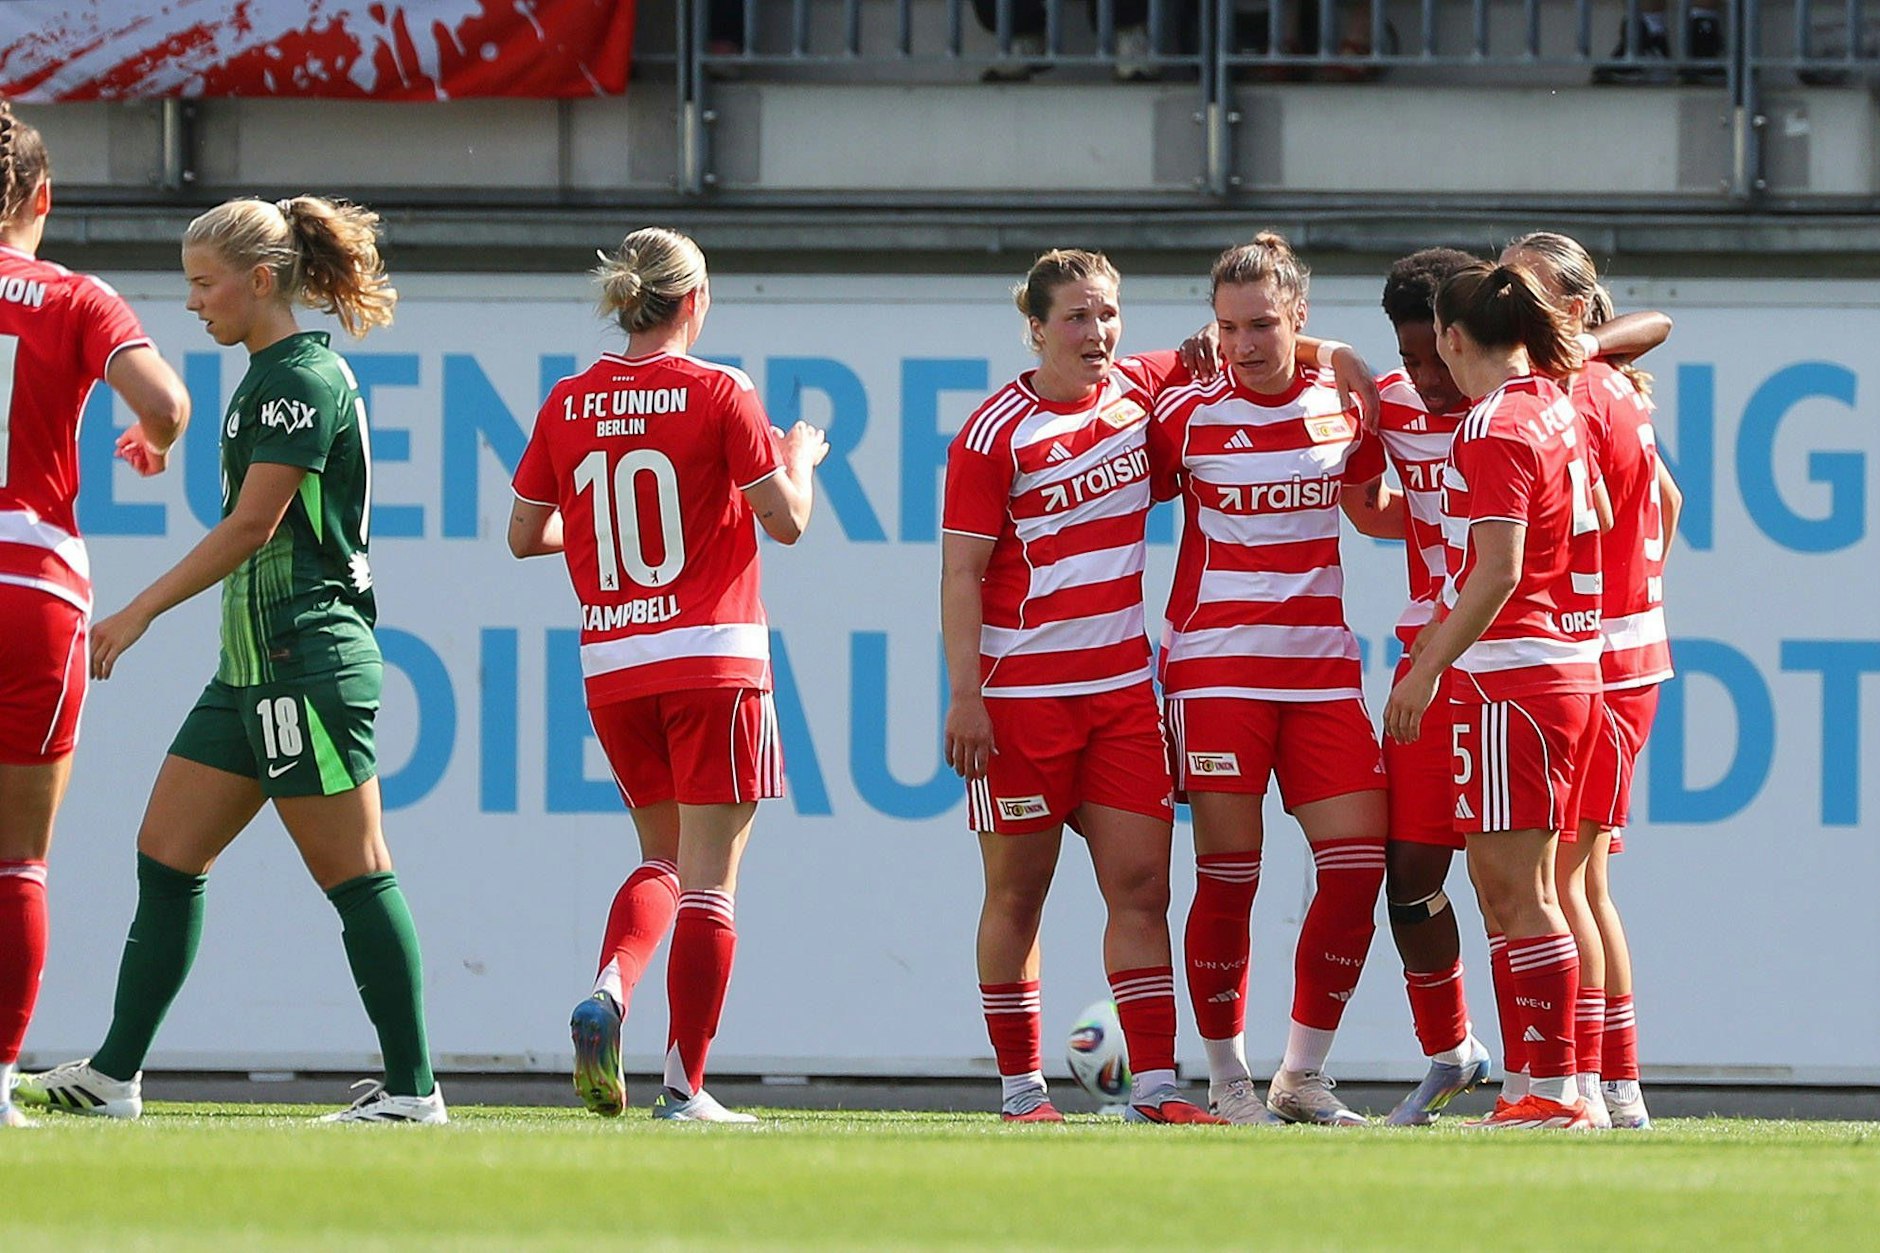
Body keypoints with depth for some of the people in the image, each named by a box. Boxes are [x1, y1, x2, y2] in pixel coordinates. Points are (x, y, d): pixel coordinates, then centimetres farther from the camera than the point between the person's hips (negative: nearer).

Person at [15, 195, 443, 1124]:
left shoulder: (302, 378, -14)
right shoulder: (271, 376, 16)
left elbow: (250, 526, -18)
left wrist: (139, 613, -15)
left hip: (305, 660, -10)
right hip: (256, 663, 10)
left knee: (354, 874, -6)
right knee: (166, 856, 8)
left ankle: (412, 1089, -3)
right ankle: (113, 1075, 11)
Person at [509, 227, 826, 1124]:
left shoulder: (569, 403, 4)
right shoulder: (718, 394, -8)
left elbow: (524, 535, 11)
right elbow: (785, 520, -7)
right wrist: (800, 459, 13)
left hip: (612, 668, 4)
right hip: (713, 659, -4)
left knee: (663, 858, 19)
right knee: (708, 881, 1)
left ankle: (608, 991, -8)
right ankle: (685, 1086, -2)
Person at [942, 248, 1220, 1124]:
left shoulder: (1137, 390, 7)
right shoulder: (995, 434, -8)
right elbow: (960, 573, -8)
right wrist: (965, 696, -15)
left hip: (1122, 684, 5)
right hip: (1020, 686, -5)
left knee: (1141, 884, -2)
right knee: (1017, 890, 3)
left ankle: (1153, 1085, -3)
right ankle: (1021, 1088, 10)